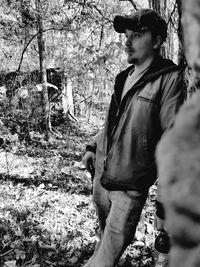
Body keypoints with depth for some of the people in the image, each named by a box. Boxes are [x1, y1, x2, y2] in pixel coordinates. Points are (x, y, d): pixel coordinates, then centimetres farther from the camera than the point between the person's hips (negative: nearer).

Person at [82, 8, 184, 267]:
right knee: (104, 235, 23)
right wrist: (93, 147, 12)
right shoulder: (124, 77, 9)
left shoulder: (168, 79, -12)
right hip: (101, 174, 7)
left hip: (130, 185, -6)